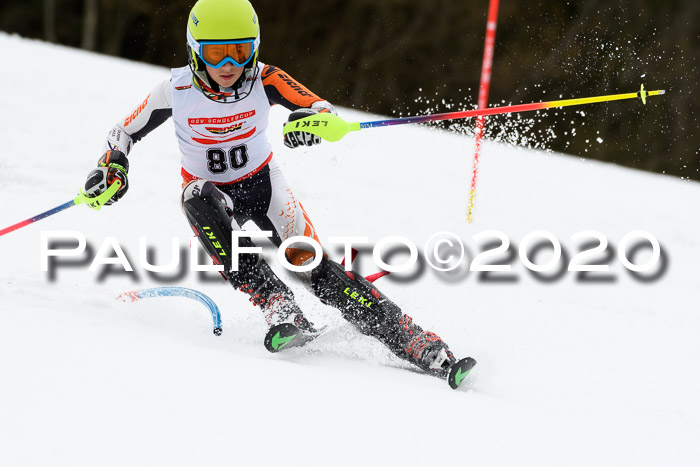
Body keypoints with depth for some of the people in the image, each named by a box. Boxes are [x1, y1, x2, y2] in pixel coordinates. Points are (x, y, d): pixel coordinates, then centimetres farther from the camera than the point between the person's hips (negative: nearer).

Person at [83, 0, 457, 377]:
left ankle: (415, 343, -20)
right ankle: (278, 306, -39)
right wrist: (112, 169, -23)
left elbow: (322, 110, -25)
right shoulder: (176, 91, -17)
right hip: (211, 192, 0)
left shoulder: (264, 80, -18)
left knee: (314, 267, -20)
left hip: (262, 183, 0)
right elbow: (125, 133, -4)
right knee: (198, 196, -37)